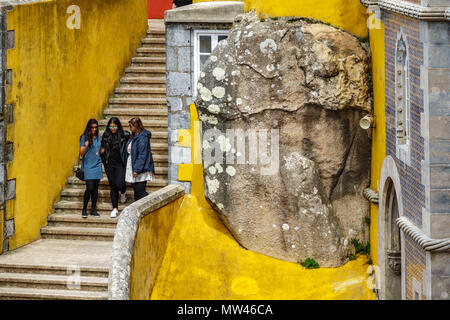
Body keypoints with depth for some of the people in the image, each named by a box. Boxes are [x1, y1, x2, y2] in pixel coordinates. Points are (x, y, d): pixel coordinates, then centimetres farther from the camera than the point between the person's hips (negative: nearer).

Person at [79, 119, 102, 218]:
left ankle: (93, 209, 12)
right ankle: (84, 209, 0)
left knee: (95, 189, 5)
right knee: (90, 188, -12)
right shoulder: (84, 137, -4)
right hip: (88, 166, -5)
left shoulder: (98, 137, 11)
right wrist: (85, 146, -26)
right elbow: (81, 153, -7)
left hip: (97, 165, 5)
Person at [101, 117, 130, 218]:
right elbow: (102, 148, 19)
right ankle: (115, 208, 12)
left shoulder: (125, 135, -6)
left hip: (120, 164, -3)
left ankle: (123, 192, 25)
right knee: (112, 186, 5)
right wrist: (102, 151, -2)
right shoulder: (106, 136, 5)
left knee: (119, 184, -13)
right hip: (109, 164, 3)